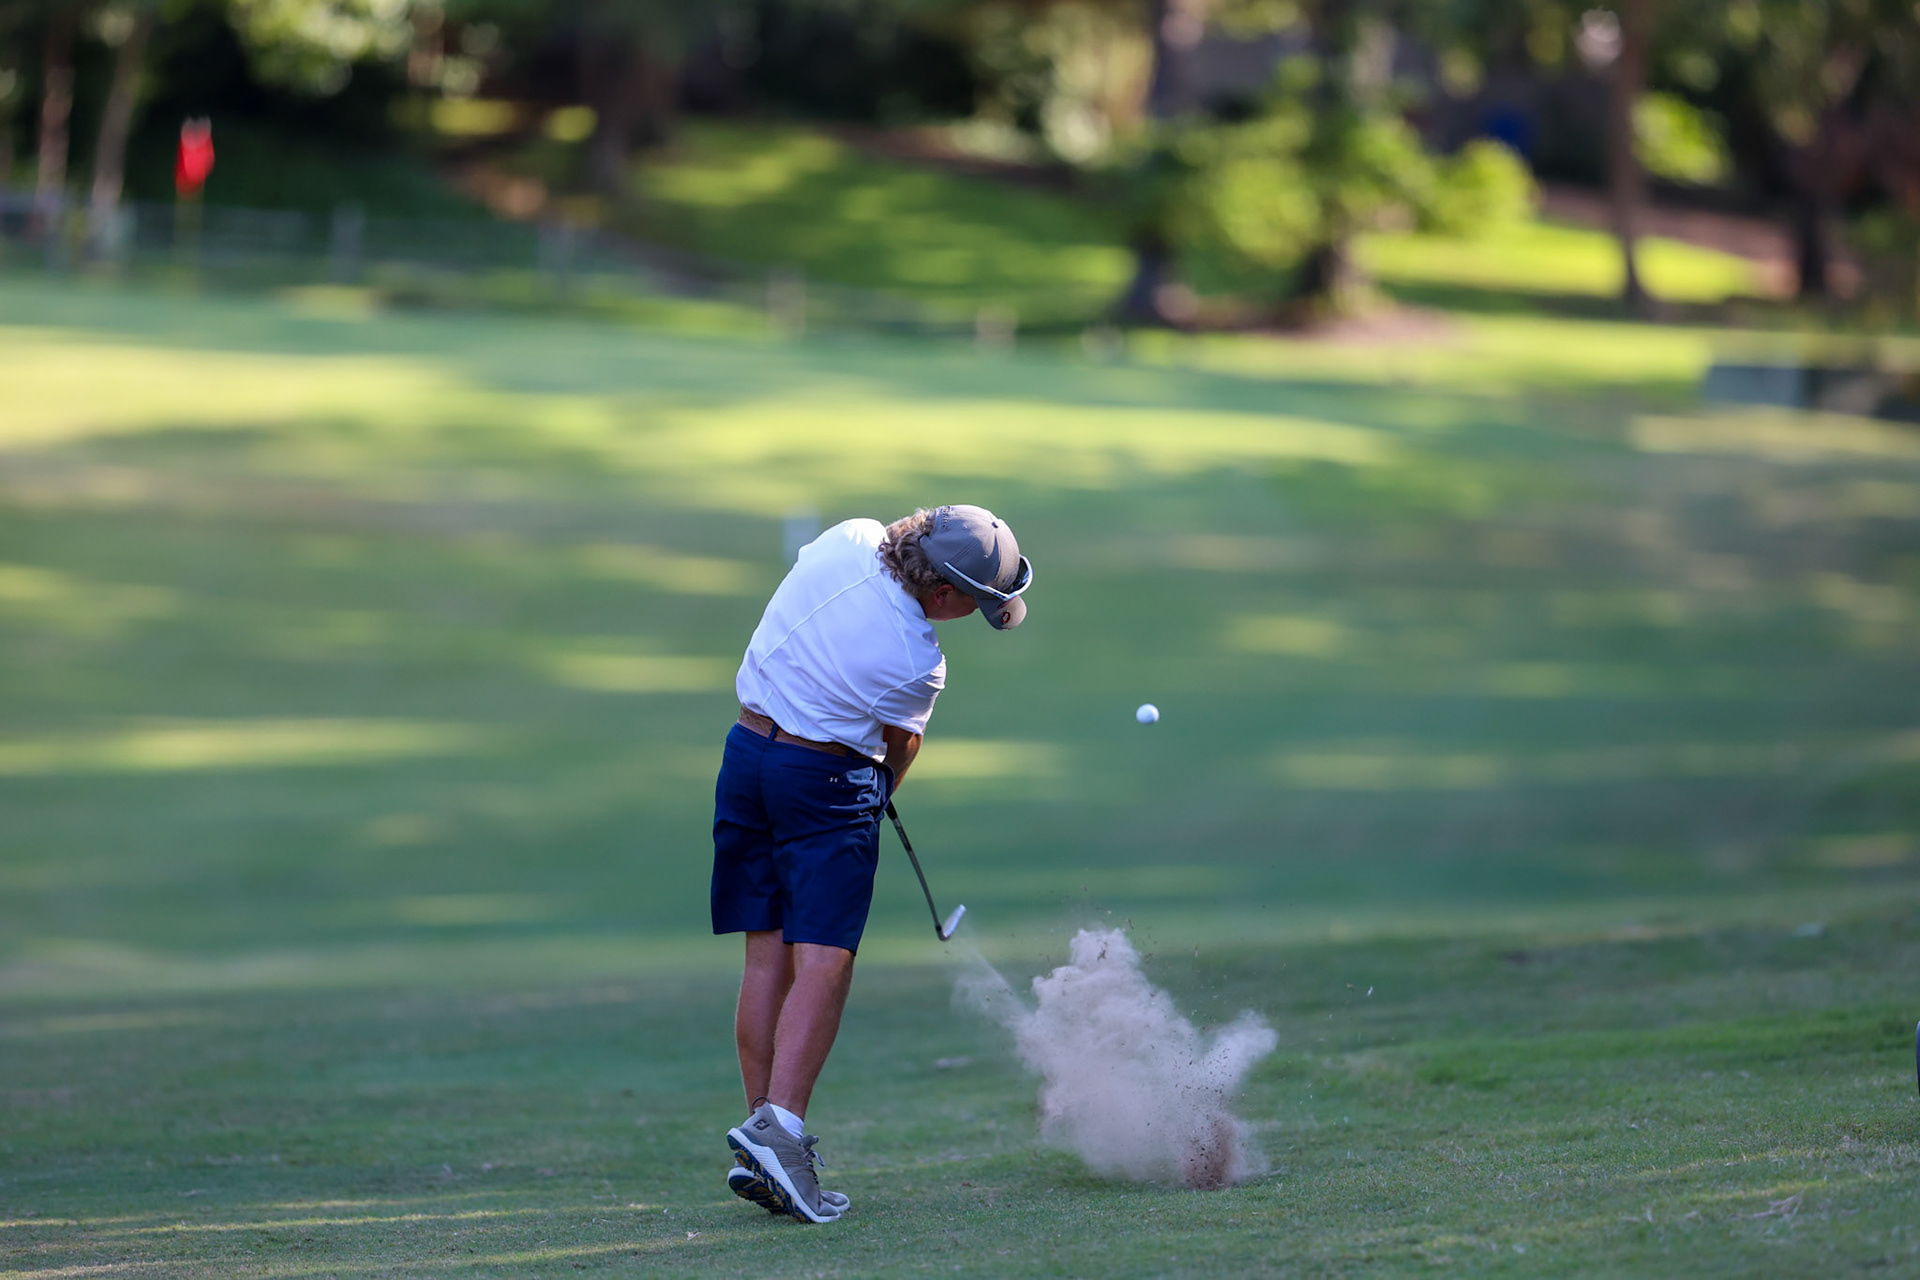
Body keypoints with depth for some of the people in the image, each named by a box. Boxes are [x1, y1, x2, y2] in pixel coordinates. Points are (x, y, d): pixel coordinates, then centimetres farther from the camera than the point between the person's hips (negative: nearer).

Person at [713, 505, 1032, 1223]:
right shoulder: (918, 665, -20)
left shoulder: (850, 539, -6)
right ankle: (779, 1125, -23)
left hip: (747, 752, 7)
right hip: (829, 781, -7)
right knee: (824, 963, -9)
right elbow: (902, 746, 1)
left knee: (767, 957, 8)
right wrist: (882, 783, 24)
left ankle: (763, 1126, 7)